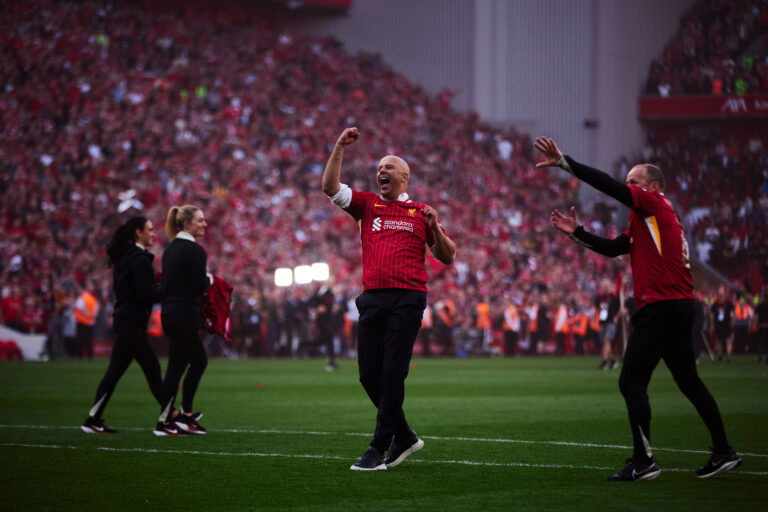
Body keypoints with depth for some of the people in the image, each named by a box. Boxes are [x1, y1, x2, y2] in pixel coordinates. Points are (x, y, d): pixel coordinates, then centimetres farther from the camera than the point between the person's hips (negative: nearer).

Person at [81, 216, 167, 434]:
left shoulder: (125, 257, 15)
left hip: (125, 318, 10)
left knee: (152, 368, 11)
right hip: (132, 322, -10)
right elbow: (146, 293, -20)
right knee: (116, 370, -5)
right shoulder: (139, 259, -15)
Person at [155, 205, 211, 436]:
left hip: (170, 314, 9)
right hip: (186, 315, -9)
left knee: (199, 361, 18)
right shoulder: (195, 250, -12)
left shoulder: (170, 248, 13)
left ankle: (185, 415, 16)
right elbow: (199, 286, -16)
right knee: (176, 367, -4)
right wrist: (209, 279, 3)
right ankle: (163, 422, -1)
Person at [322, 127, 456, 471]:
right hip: (373, 297, 4)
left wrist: (435, 227, -3)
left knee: (392, 374, -8)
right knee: (369, 374, 3)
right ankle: (404, 436, 20)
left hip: (407, 298, -4)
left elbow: (447, 257, 13)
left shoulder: (420, 212, 12)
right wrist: (339, 147, 1)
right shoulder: (367, 204, 17)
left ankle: (379, 449, -6)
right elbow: (330, 186, 5)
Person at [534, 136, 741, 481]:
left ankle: (643, 462, -10)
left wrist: (563, 162, -17)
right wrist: (576, 233, 14)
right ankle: (723, 452, 21)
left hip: (661, 308, -10)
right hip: (678, 308, 10)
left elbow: (609, 186, -15)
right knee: (688, 382, 16)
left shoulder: (655, 204, -5)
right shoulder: (646, 221, 22)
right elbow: (612, 248, 21)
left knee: (631, 381, -9)